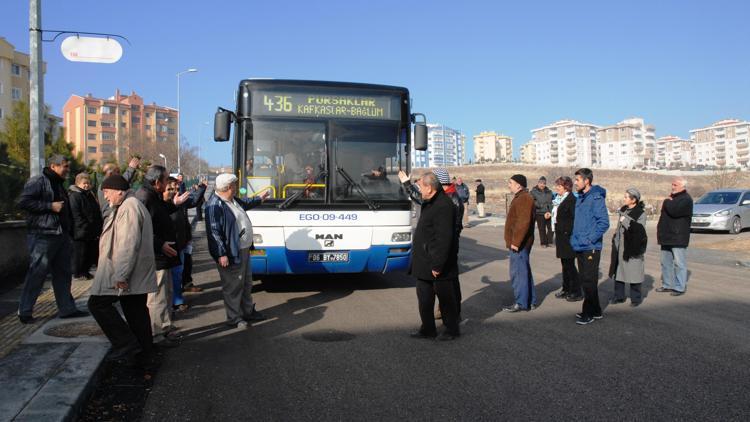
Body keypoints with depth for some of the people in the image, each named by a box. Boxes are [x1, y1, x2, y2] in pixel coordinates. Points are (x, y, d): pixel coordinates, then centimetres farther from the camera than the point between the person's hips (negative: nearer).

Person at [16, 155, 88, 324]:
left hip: (61, 235, 9)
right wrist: (50, 206, -18)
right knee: (37, 273, -4)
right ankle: (25, 311, 8)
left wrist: (69, 234, 21)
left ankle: (67, 308, 17)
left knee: (63, 273, 11)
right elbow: (23, 202, -19)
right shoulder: (37, 182, -7)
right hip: (42, 235, -9)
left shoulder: (59, 185, 20)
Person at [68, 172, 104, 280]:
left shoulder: (90, 195, 16)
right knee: (80, 252, 0)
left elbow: (97, 213, 20)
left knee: (92, 252, 11)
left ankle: (85, 271, 24)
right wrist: (87, 228, -21)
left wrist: (98, 228, 10)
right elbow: (76, 215, -18)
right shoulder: (74, 196, -10)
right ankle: (78, 272, 13)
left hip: (93, 232, 8)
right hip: (81, 232, -8)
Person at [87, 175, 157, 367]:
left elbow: (128, 245, -24)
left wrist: (120, 275, -24)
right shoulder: (133, 205, 19)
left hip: (124, 274, -10)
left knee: (98, 303, -4)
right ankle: (143, 352, 19)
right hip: (138, 275, 10)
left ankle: (127, 346, -5)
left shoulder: (129, 207, -16)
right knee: (136, 310, 12)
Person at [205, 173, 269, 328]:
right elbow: (213, 232, -24)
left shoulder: (233, 200, 8)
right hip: (231, 253, -10)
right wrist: (221, 254, -25)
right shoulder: (215, 205, -22)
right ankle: (234, 318, 16)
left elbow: (245, 205, 33)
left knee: (246, 282, 21)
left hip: (244, 249, 10)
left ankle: (248, 311, 36)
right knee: (233, 286, 2)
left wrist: (259, 199, 41)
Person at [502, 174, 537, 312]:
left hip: (519, 244, -11)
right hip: (520, 243, 11)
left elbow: (523, 222, -26)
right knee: (525, 271, 15)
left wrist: (515, 242, -25)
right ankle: (530, 301, 24)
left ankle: (521, 303, 2)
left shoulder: (524, 199, -17)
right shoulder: (521, 197, 17)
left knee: (518, 273, -5)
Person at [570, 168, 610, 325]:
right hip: (580, 247, 9)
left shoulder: (596, 198, -15)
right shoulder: (580, 198, 12)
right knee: (585, 280, 16)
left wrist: (590, 239, -19)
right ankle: (595, 311, 27)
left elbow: (604, 223, -20)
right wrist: (574, 237, 12)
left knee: (589, 281, -1)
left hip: (590, 248, -9)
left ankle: (589, 313, 8)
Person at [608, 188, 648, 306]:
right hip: (620, 246, 7)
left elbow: (640, 229, -22)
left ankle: (636, 297, 10)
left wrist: (626, 221, -16)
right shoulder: (623, 211, 12)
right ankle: (619, 296, 18)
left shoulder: (641, 213, -8)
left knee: (634, 271, -2)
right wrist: (615, 241, 16)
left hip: (633, 247, -6)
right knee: (619, 269, 9)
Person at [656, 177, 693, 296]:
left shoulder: (686, 199, -12)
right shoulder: (672, 197, 18)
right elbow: (666, 211, 26)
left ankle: (680, 287, 1)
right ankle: (667, 285, 21)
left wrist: (667, 202, -9)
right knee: (666, 262, 13)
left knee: (679, 263, -4)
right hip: (667, 236, 9)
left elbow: (674, 210, -26)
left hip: (678, 237, -9)